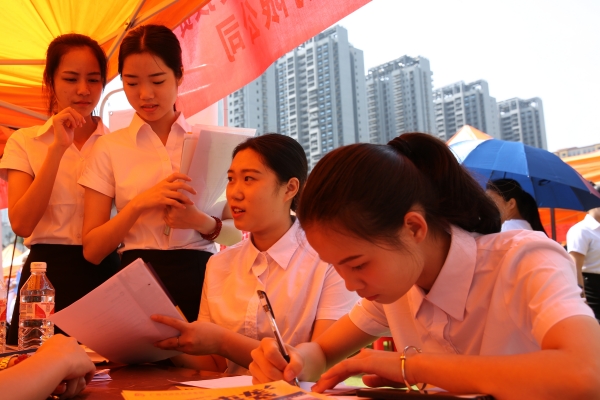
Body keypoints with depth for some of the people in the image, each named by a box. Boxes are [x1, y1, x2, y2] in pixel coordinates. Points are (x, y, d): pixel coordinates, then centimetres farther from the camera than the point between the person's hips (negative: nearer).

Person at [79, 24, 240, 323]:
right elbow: (92, 250, 0)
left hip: (201, 279, 1)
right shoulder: (109, 148, 3)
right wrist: (140, 203, -15)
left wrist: (204, 223, -14)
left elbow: (237, 232, 7)